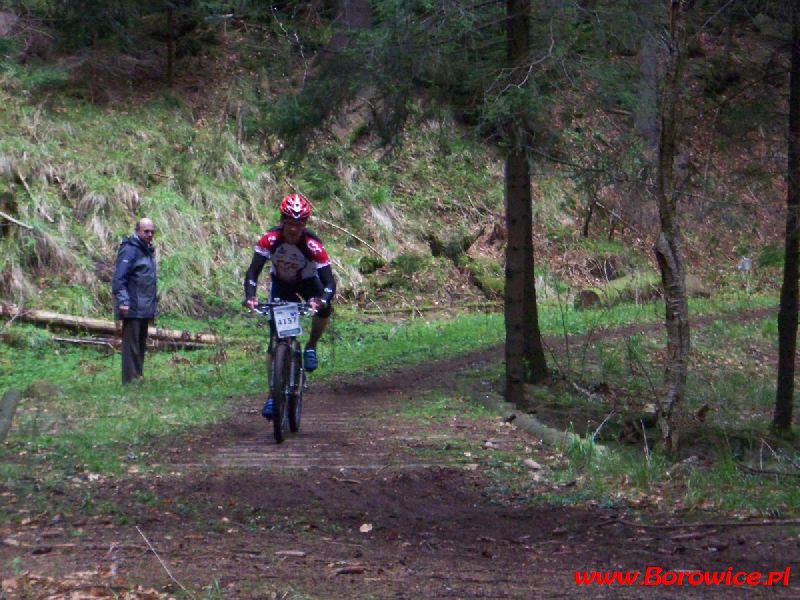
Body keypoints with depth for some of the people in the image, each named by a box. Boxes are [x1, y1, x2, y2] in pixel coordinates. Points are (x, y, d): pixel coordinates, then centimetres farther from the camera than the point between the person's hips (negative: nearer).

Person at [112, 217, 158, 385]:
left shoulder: (148, 250, 17)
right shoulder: (130, 250, -11)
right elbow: (119, 278, -17)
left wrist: (154, 305, 20)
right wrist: (123, 302, -24)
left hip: (145, 309, 9)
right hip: (133, 309, -9)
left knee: (141, 344, 13)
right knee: (131, 344, -7)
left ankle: (138, 376, 19)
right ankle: (130, 380, -6)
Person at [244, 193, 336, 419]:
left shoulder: (313, 245, -32)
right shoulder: (271, 239, -30)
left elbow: (329, 281, -34)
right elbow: (252, 272, -31)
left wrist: (322, 300, -55)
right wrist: (250, 296, -50)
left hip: (307, 281, -1)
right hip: (281, 283, 1)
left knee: (324, 309, -33)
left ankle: (311, 348, -4)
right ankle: (272, 395, -1)